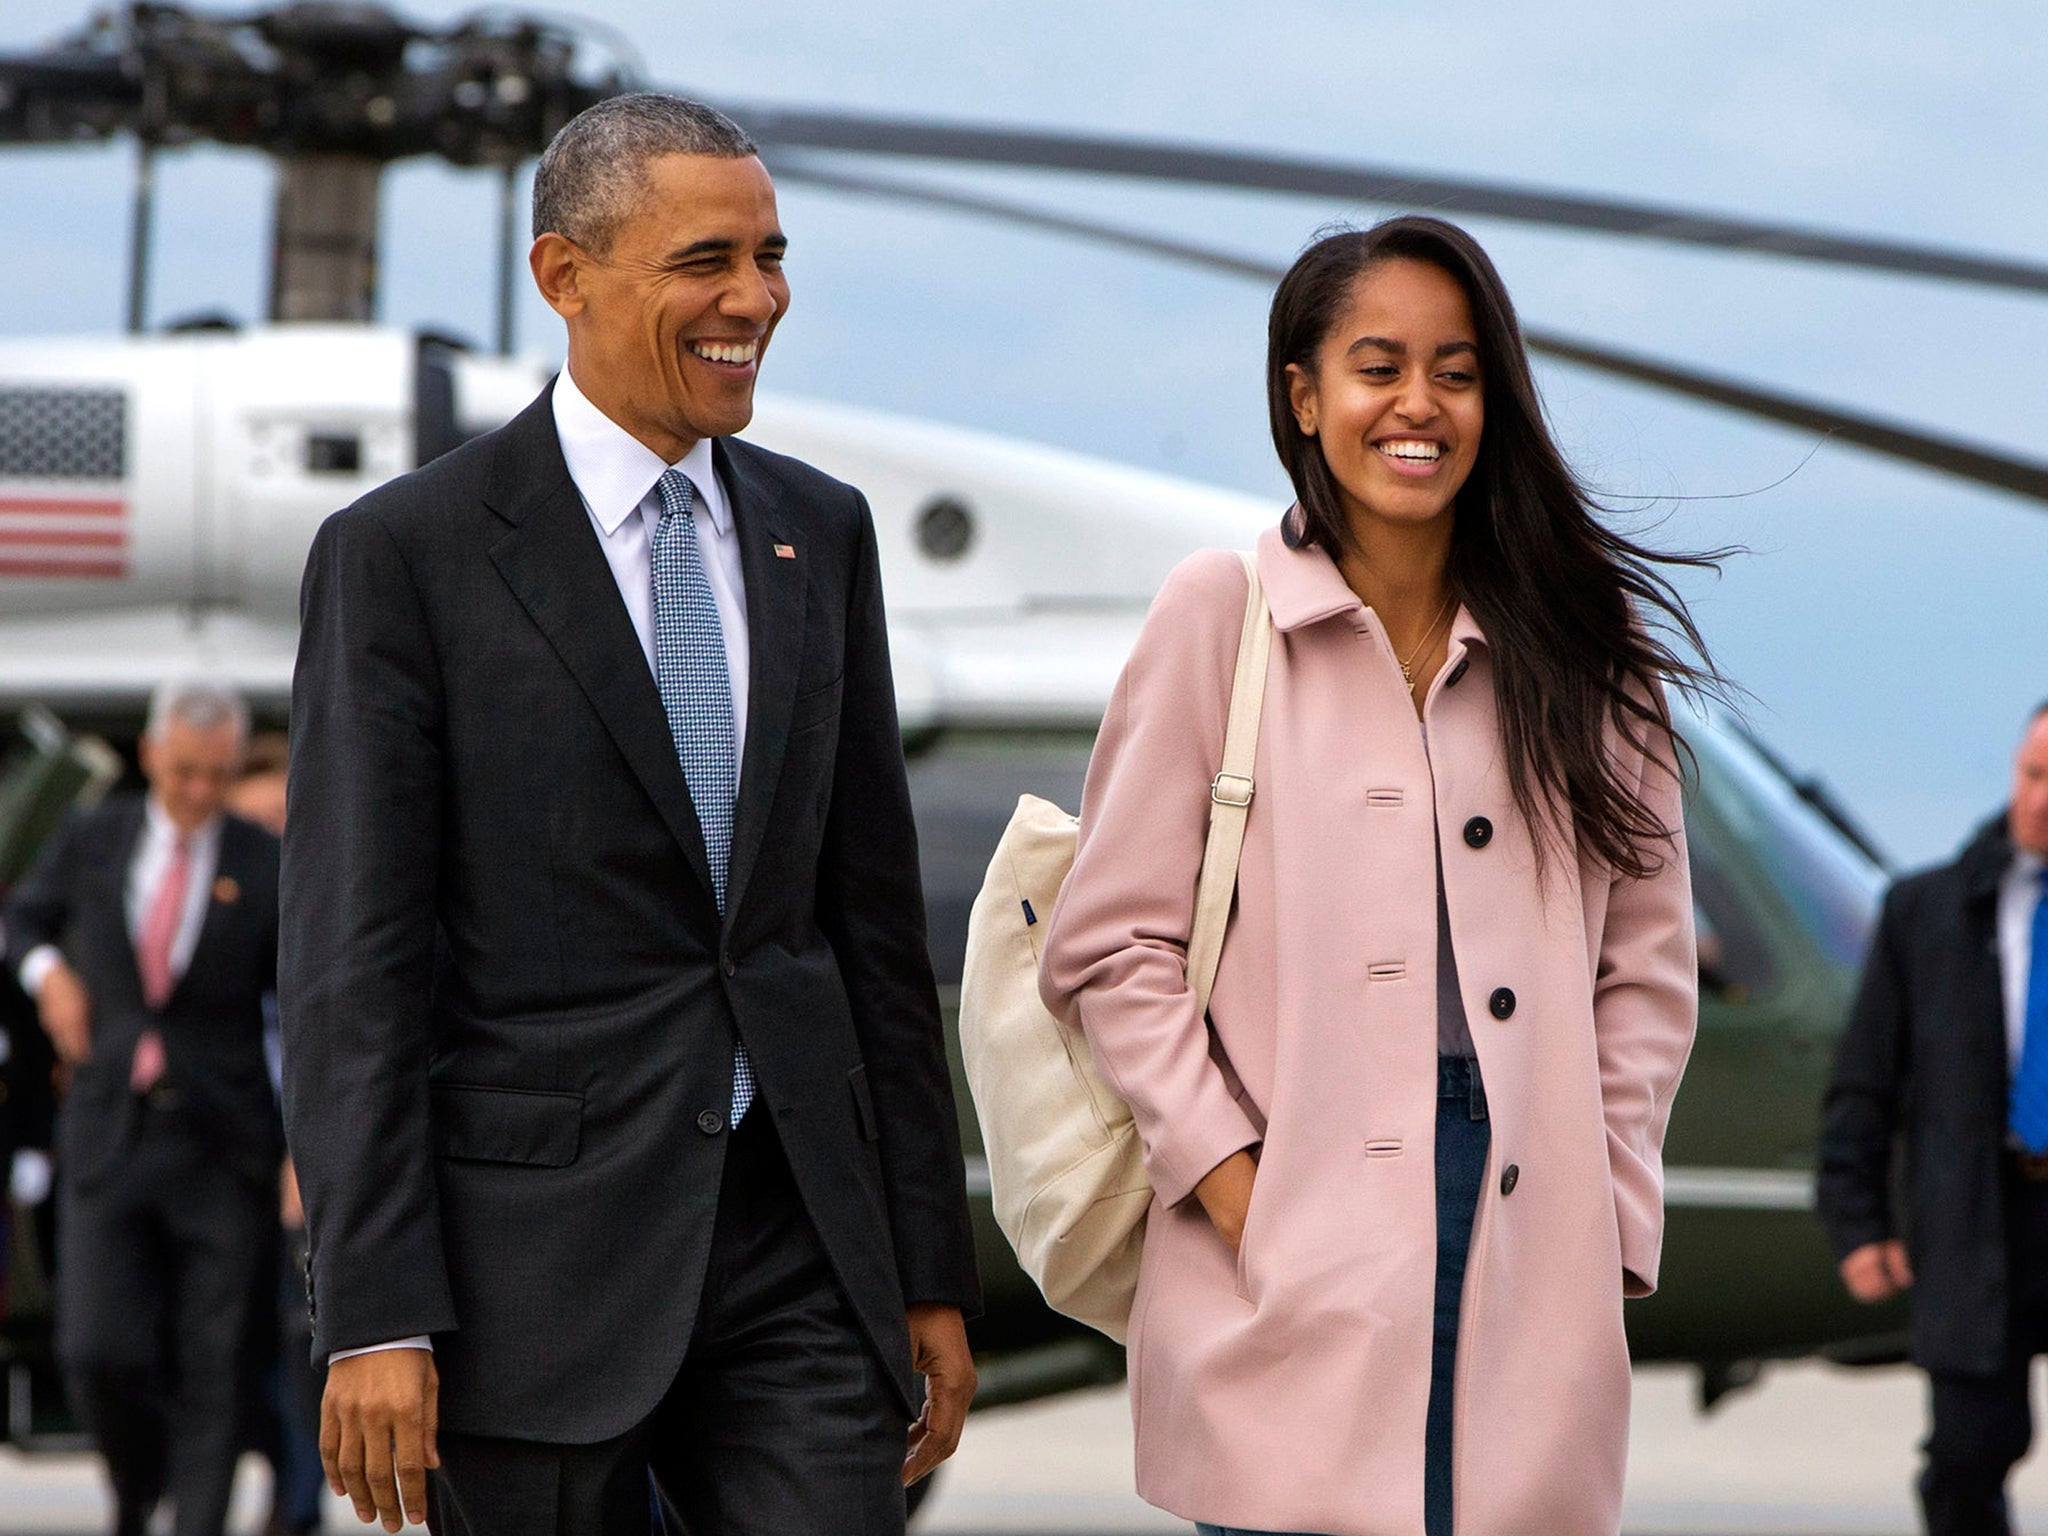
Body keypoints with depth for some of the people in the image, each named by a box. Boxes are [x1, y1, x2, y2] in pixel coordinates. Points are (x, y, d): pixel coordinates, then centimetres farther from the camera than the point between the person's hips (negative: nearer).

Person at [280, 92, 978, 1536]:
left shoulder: (820, 532, 12)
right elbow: (353, 964, -8)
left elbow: (877, 911, 14)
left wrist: (932, 1268, 11)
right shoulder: (404, 554, -4)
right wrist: (375, 1314, -14)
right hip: (536, 1257, -4)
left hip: (798, 1252, 4)